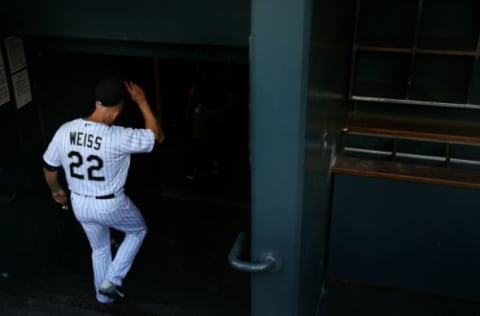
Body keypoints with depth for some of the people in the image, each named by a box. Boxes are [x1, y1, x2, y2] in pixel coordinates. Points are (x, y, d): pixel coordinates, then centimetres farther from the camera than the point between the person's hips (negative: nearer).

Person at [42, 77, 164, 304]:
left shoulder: (65, 131, -13)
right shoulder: (118, 137, -29)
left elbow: (49, 167, 1)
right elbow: (157, 136, -14)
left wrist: (56, 190, 21)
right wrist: (142, 101, -12)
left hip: (79, 204, 5)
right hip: (110, 205, -5)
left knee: (99, 249, 28)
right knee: (138, 231, 26)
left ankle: (104, 295, 46)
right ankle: (112, 281, 22)